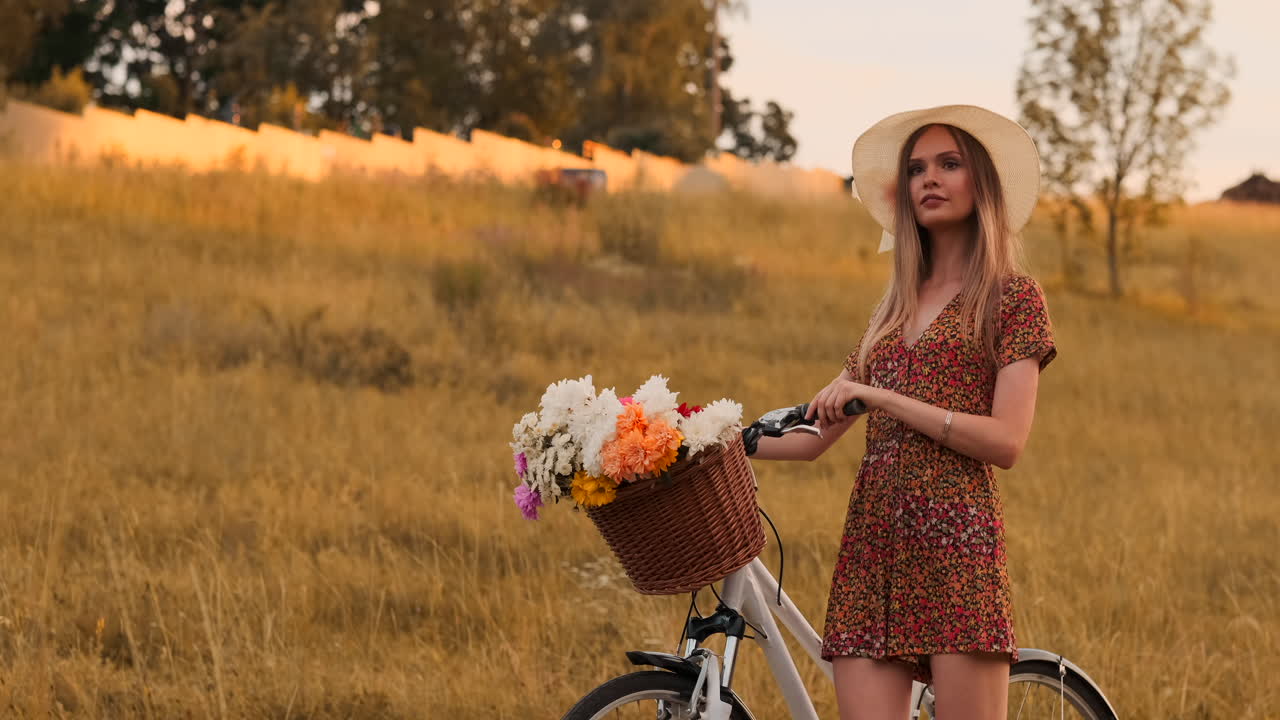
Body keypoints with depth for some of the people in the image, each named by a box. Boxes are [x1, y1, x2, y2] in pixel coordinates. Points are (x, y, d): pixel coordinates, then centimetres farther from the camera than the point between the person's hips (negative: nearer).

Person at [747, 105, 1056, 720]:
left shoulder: (1013, 297, 5)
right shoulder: (895, 309, 22)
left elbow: (1006, 441, -7)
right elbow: (815, 436, 21)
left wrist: (880, 397, -11)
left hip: (956, 541, -5)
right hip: (872, 544, 5)